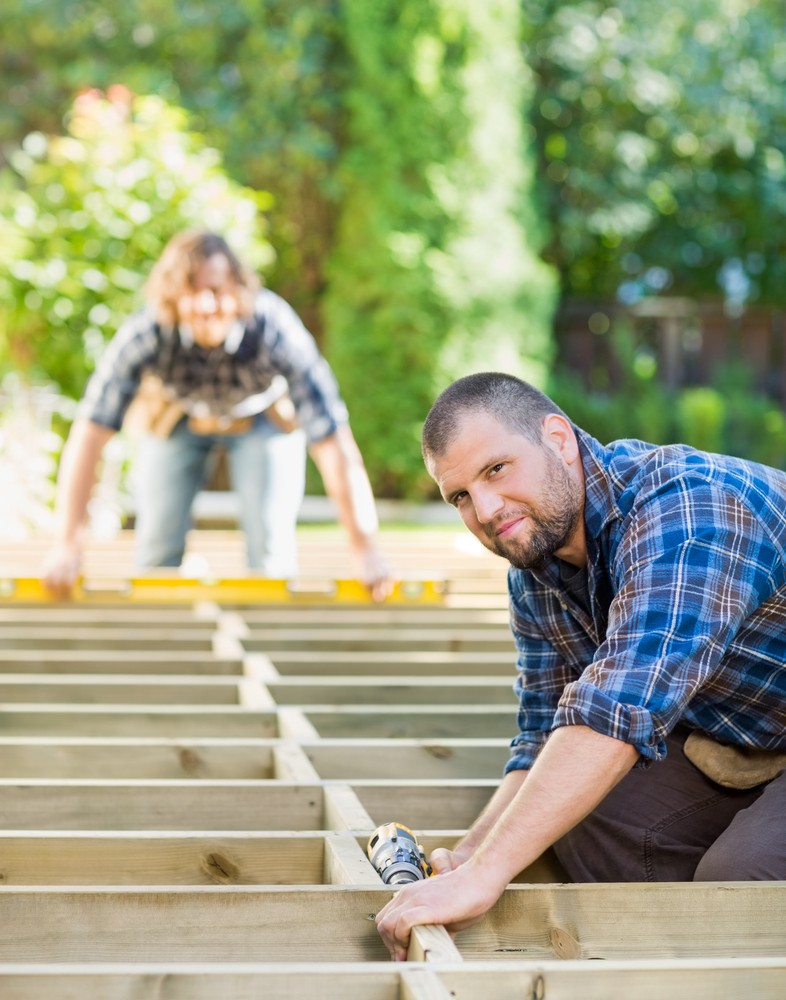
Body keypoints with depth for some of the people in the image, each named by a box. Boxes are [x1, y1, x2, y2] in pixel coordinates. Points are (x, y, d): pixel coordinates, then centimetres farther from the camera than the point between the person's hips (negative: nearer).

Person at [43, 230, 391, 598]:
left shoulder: (277, 331, -40)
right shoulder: (143, 334, -37)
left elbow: (331, 440, -37)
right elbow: (90, 433, -33)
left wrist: (365, 550, -37)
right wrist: (67, 544, -35)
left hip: (263, 416, -1)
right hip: (176, 414, 1)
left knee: (271, 543, -12)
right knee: (157, 544, -5)